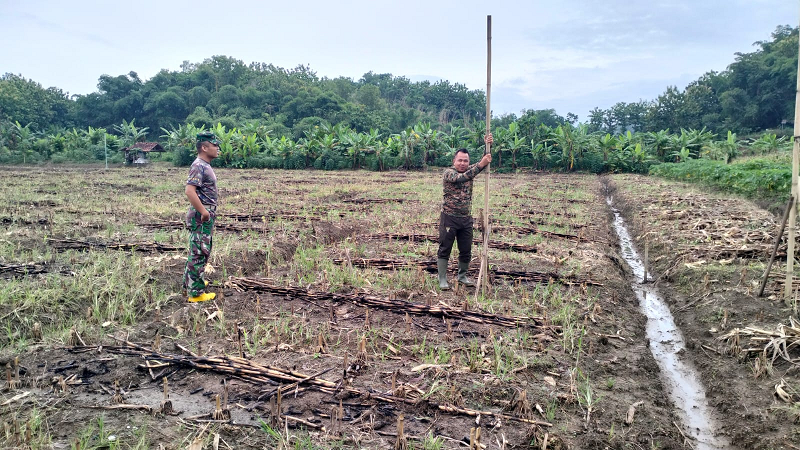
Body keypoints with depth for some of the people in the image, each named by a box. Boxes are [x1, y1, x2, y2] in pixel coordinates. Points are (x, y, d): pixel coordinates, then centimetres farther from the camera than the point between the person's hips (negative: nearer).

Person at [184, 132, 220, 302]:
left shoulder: (206, 166, 13)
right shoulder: (199, 166, -18)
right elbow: (190, 191, -28)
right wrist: (203, 211, -25)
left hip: (207, 215, 10)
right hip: (201, 216, -10)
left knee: (199, 250, 21)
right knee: (199, 252, -5)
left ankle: (190, 281, 35)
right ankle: (196, 292, 1)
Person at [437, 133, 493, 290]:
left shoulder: (470, 170, 9)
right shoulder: (448, 172, -9)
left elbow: (485, 161, 3)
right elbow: (461, 178, -28)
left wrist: (487, 145, -15)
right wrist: (481, 165, -34)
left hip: (466, 219, 6)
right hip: (449, 218, -6)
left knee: (466, 251, 11)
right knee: (444, 250, 1)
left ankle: (462, 276, 28)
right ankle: (442, 280, 9)